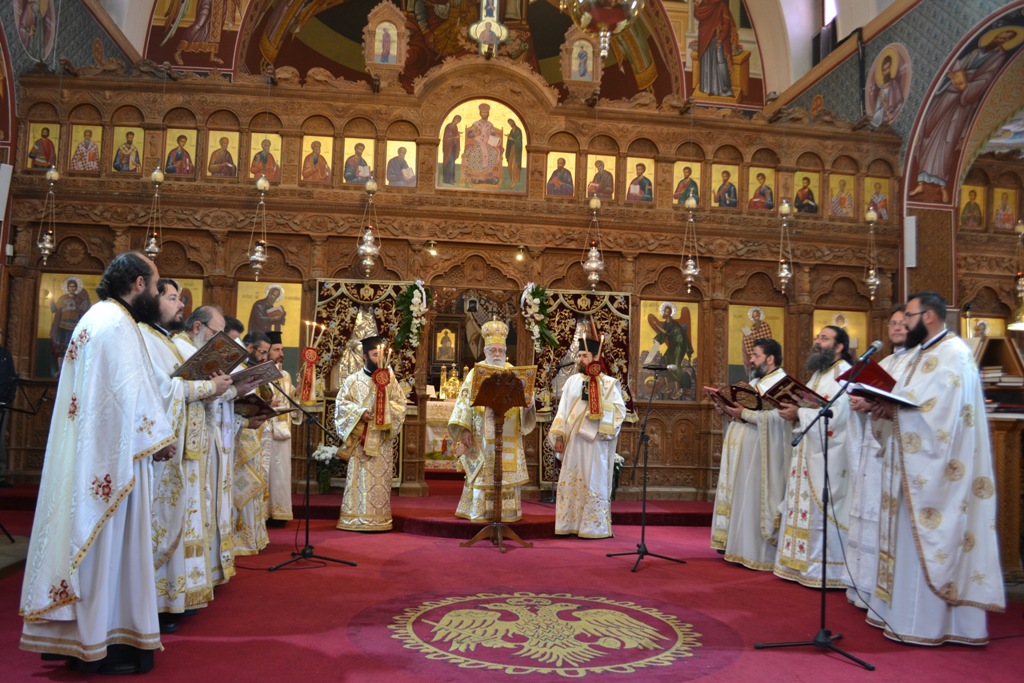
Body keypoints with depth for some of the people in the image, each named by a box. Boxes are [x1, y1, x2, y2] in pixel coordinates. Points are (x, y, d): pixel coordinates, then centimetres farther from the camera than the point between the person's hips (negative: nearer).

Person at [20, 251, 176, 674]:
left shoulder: (97, 318, 16)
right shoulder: (116, 324, -16)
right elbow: (132, 391, -19)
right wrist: (159, 438, -8)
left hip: (87, 454, 10)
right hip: (110, 457, -10)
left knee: (87, 539, 14)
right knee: (107, 543, -2)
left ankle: (78, 632, 24)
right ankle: (99, 642, 7)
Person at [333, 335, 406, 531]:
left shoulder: (390, 379, 8)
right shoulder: (353, 380, 3)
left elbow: (401, 403, 8)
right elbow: (341, 403, 0)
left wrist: (387, 409, -11)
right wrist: (360, 412, -14)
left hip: (383, 439, 2)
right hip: (361, 438, -2)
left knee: (381, 477, 2)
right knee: (360, 476, -2)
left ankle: (379, 518, 8)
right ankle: (357, 517, 4)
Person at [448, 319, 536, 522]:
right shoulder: (476, 373, 4)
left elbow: (522, 397, 8)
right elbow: (465, 401, -1)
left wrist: (527, 404, -16)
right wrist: (464, 429, -11)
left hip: (508, 437, 2)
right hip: (482, 436, -2)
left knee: (507, 474, 3)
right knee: (483, 473, -2)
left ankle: (507, 511, 10)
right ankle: (480, 511, 5)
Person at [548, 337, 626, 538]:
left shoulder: (609, 383, 0)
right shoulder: (572, 381, 12)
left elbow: (620, 409, -9)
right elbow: (563, 411, 9)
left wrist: (599, 396, -20)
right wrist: (559, 436, 0)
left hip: (596, 440, -4)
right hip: (573, 440, 4)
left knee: (594, 482, -1)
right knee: (570, 481, 6)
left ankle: (594, 526, 7)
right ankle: (570, 523, 14)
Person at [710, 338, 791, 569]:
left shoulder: (781, 383, -10)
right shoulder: (755, 382, 19)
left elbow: (776, 416, -24)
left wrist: (744, 414, -25)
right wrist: (728, 411, 4)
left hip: (759, 453, -9)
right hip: (741, 450, 9)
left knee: (754, 499, -6)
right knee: (739, 498, 12)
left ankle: (758, 553, 2)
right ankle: (737, 544, 20)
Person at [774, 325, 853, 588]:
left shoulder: (844, 373, -10)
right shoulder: (819, 373, 20)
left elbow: (836, 414, -21)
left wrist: (799, 413, -16)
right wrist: (794, 411, 2)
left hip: (827, 456, -9)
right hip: (807, 452, 9)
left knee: (821, 511, -6)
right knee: (804, 508, 10)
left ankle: (824, 571, 1)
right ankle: (803, 565, 17)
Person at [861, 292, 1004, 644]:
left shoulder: (955, 354, -11)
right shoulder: (918, 354, 18)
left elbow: (946, 409, -22)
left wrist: (896, 408, -19)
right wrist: (884, 404, -3)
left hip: (934, 463, -9)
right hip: (911, 460, 9)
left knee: (929, 538, -4)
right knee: (910, 535, 12)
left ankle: (924, 621, 3)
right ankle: (901, 608, 19)